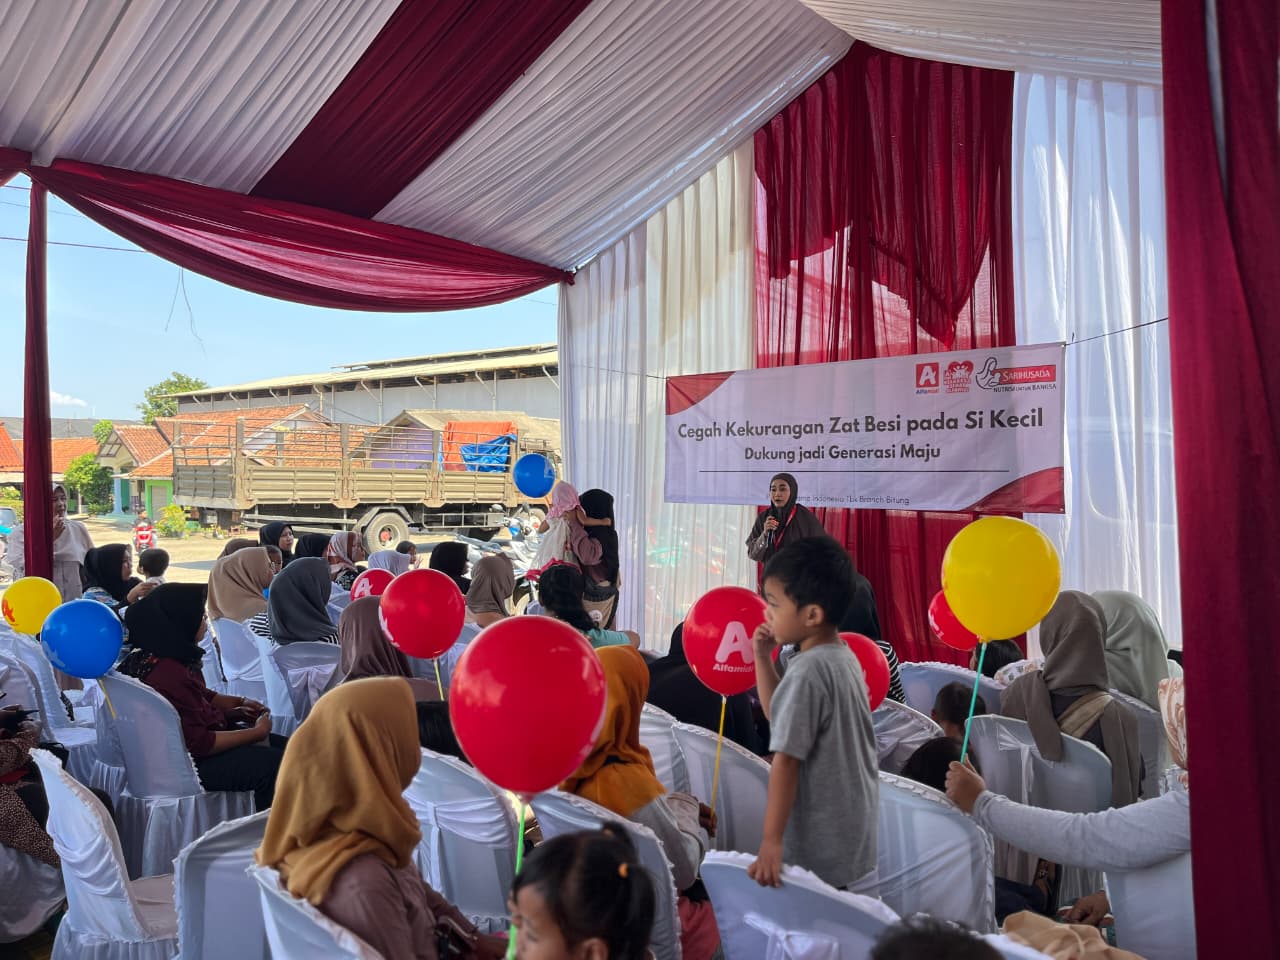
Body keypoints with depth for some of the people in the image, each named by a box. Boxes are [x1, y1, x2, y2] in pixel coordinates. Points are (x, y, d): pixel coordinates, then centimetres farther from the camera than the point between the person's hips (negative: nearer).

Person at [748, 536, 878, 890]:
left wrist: (772, 841, -22)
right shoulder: (842, 657, 4)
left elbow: (786, 762, -24)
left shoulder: (807, 672, -23)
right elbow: (781, 715, 15)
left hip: (821, 840, -9)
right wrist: (763, 659, 5)